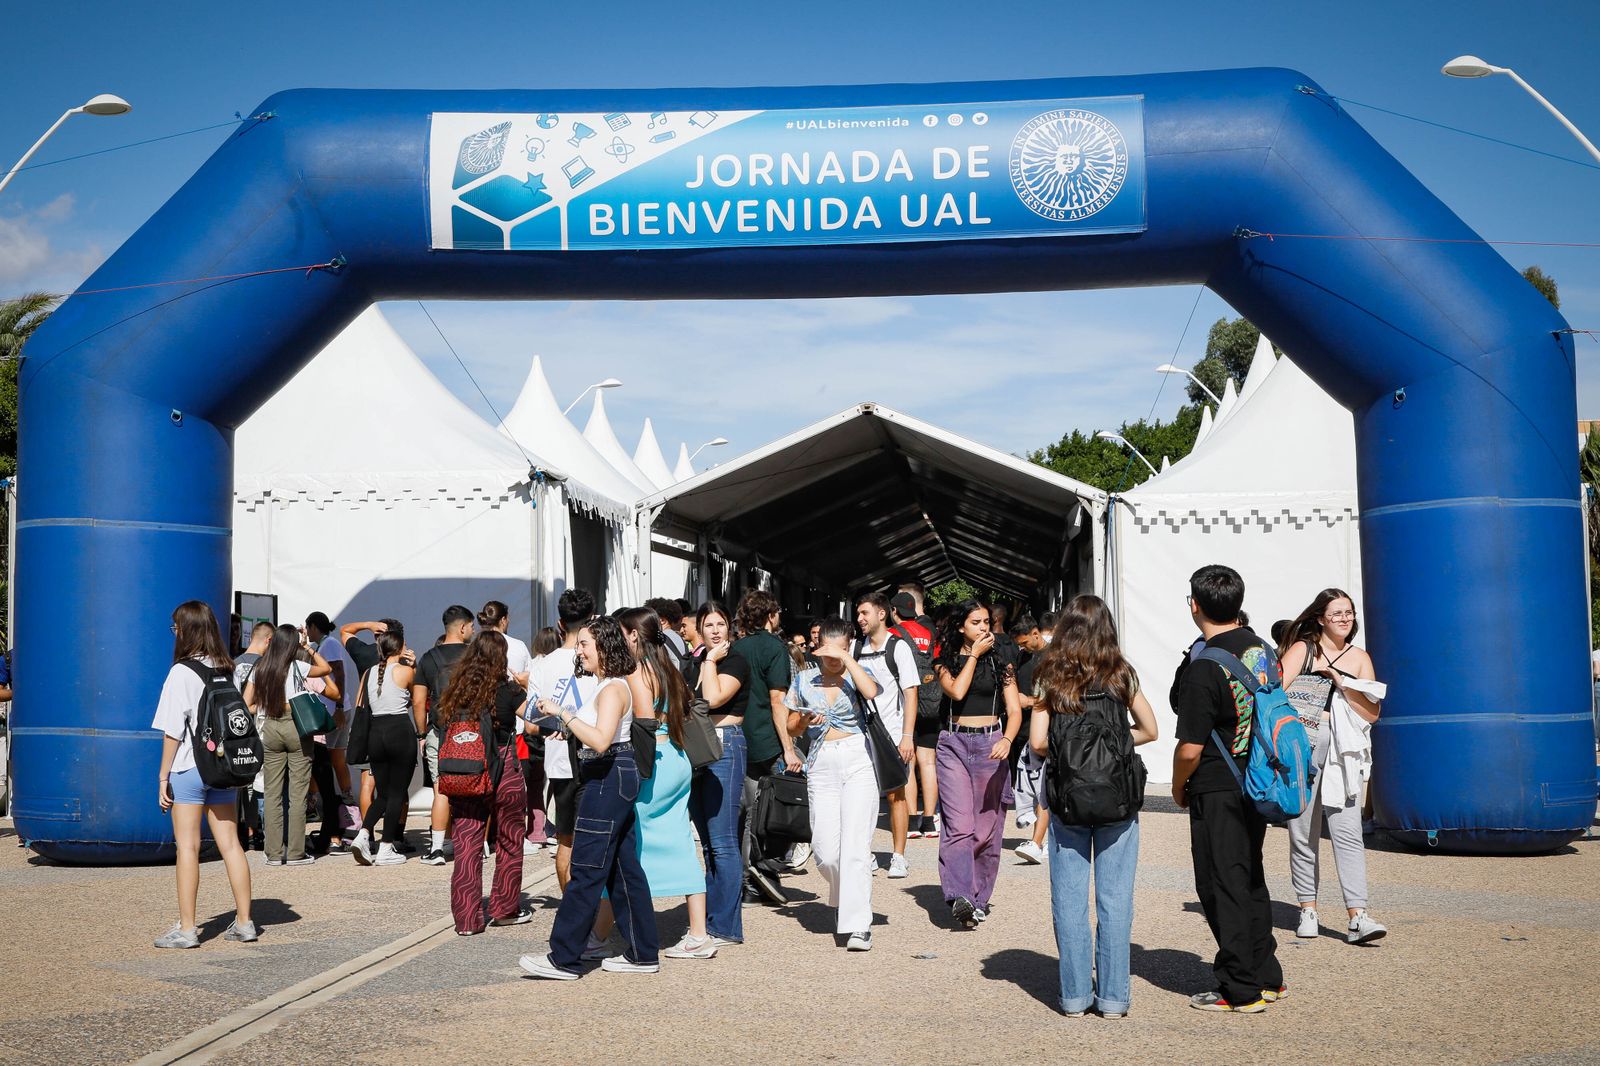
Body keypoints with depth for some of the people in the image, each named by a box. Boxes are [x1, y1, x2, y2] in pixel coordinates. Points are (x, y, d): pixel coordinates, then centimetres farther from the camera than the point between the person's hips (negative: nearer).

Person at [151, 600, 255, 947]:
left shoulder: (182, 672, -12)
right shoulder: (228, 669, 6)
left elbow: (173, 732, -12)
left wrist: (163, 777, -6)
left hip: (189, 768, -6)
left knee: (188, 846, -1)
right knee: (230, 843, 9)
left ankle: (186, 928, 2)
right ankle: (244, 922, 13)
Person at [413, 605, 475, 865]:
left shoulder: (428, 658, 5)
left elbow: (419, 700, 5)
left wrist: (422, 733, 13)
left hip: (438, 731, 2)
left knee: (441, 792, 3)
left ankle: (437, 849, 0)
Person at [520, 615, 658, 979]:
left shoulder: (612, 690, -15)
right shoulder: (612, 686, 16)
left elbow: (600, 741, -28)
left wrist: (563, 713, -25)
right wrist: (569, 728, 9)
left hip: (608, 780, -11)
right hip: (614, 777, 11)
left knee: (586, 870, -7)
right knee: (624, 869, 12)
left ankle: (563, 959, -4)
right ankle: (643, 954, 17)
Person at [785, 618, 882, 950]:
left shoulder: (857, 674, 5)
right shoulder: (804, 680, 12)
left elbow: (871, 691, -20)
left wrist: (846, 658, -13)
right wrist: (805, 721, -5)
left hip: (857, 760, -3)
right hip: (821, 765, 3)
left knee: (855, 845, -12)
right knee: (825, 850, -3)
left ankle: (858, 926, -11)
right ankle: (843, 898, 29)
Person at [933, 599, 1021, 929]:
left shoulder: (1000, 662, 8)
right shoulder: (946, 662, 9)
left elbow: (1014, 710, 2)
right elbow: (957, 692, -11)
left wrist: (1007, 739, -18)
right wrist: (974, 655, -4)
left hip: (990, 745, 1)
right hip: (954, 744, -1)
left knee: (987, 827, 1)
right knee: (958, 825, -14)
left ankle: (980, 898, 13)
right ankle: (960, 897, -23)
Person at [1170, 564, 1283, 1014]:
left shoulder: (1203, 666, -19)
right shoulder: (1261, 649, 5)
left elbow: (1190, 746, -19)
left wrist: (1178, 788, -1)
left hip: (1217, 792, -8)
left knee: (1222, 888, 1)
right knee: (1250, 880, 18)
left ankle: (1241, 989, 6)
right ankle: (1266, 976, 25)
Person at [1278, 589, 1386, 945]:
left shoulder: (1359, 658, 13)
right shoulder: (1302, 650, 6)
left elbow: (1372, 713, 7)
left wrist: (1341, 684, -3)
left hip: (1341, 750, 1)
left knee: (1347, 832, -9)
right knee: (1302, 833, 2)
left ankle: (1358, 918, -13)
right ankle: (1308, 911, 13)